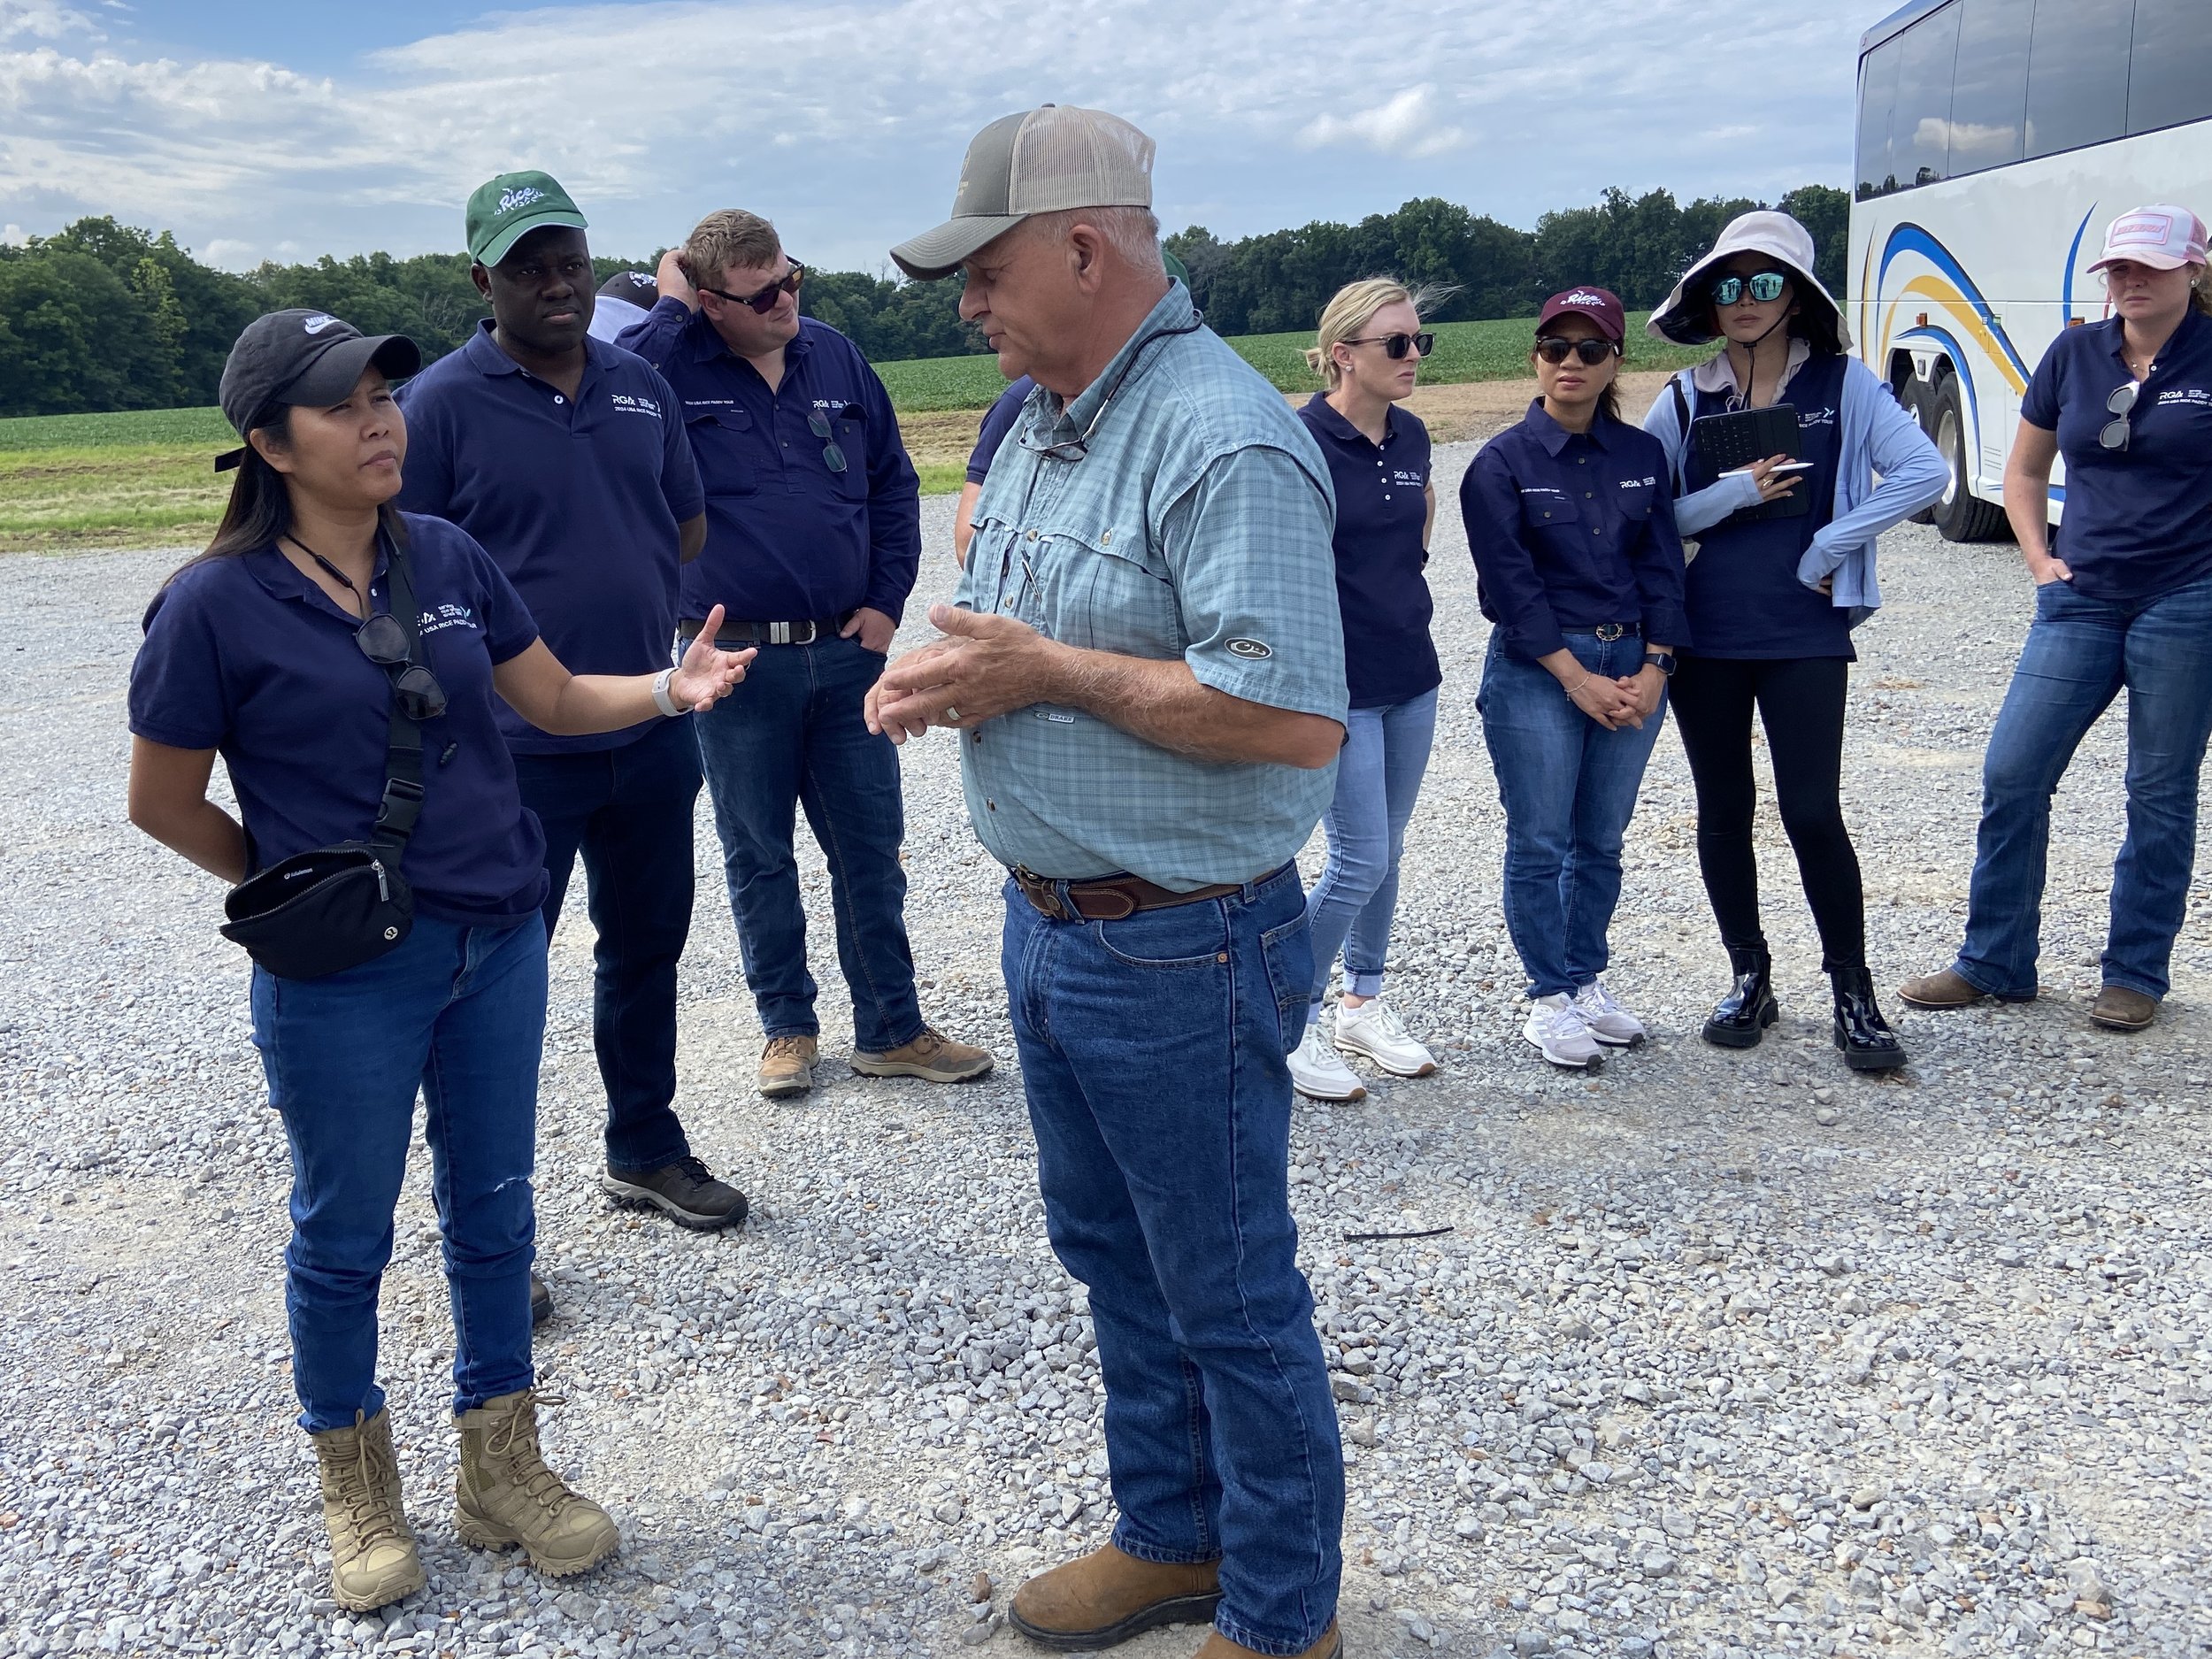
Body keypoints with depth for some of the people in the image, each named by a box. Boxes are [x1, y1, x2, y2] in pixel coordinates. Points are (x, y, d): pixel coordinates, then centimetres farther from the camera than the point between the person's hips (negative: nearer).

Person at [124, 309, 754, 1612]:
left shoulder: (448, 558, 1)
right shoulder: (217, 605, -13)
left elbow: (555, 698, 9)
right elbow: (165, 804, -4)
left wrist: (673, 688, -7)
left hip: (498, 945, 5)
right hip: (341, 979, -4)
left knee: (494, 1209, 15)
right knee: (345, 1234, 12)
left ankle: (503, 1470, 33)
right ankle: (357, 1491, 34)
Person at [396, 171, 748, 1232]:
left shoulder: (642, 387, 7)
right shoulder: (441, 402, -9)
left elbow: (688, 527, 18)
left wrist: (607, 590, 8)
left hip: (652, 736, 6)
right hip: (518, 751, -6)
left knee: (646, 946, 18)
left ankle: (646, 1151, 37)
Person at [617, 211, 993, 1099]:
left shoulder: (836, 357, 4)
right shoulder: (675, 368, -6)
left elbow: (894, 484, 10)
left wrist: (887, 601, 2)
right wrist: (670, 308, -19)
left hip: (845, 654, 3)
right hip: (735, 661, -3)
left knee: (870, 847, 8)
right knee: (759, 856, 10)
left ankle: (891, 1030, 20)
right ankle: (787, 1026, 26)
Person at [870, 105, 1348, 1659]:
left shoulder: (1224, 441, -22)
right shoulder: (1043, 421, 9)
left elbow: (1295, 717, -29)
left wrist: (1048, 671, -23)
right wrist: (948, 674, -2)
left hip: (1180, 951, -9)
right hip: (1050, 926, 10)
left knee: (1232, 1301, 7)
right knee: (1110, 1253, 22)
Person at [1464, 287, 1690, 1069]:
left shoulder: (1642, 454, 8)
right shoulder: (1502, 462, -5)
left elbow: (1662, 565, 7)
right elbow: (1512, 585, -10)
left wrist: (1653, 667, -5)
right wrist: (1578, 677, -13)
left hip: (1633, 667, 4)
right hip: (1536, 673, -4)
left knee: (1602, 843, 11)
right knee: (1541, 845, 1)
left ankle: (1587, 981, 25)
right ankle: (1549, 999, 13)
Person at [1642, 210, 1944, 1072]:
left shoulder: (1842, 384, 1)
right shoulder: (1684, 398, 5)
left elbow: (1923, 472, -9)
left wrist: (1828, 549, -11)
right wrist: (1734, 494, -13)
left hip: (1805, 635, -2)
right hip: (1704, 637, 3)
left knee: (1812, 813, -7)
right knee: (1723, 812, 9)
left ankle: (1854, 996, 8)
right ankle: (1750, 980, 24)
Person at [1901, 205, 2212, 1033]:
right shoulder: (2074, 354, 7)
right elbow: (2025, 469, 18)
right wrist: (2040, 559, 6)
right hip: (2082, 600, 4)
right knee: (2012, 773, -1)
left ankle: (2136, 974, 18)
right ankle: (1993, 963, 12)